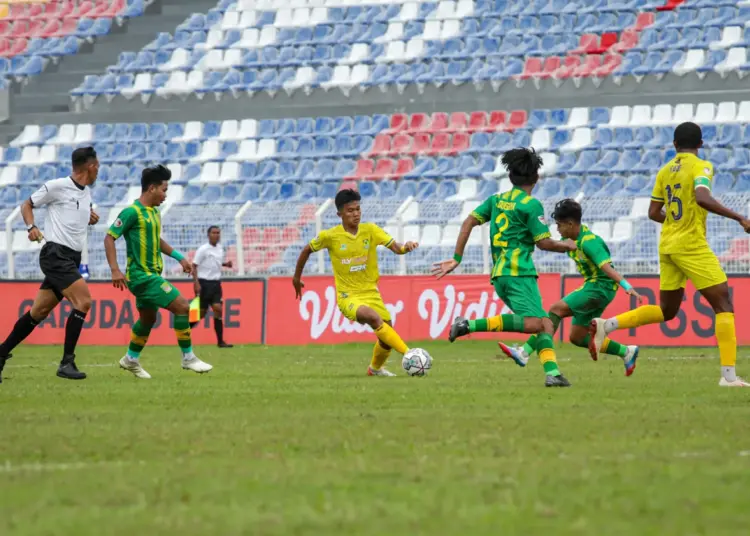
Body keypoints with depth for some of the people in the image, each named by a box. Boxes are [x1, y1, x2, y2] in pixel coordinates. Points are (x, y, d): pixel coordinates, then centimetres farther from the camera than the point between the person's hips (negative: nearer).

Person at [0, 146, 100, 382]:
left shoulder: (86, 192, 15)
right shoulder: (56, 186, -8)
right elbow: (27, 205, 2)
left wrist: (91, 218, 10)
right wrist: (32, 227, -15)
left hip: (71, 260, 8)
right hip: (56, 254, -8)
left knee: (39, 311, 9)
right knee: (83, 301, -19)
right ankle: (67, 363, -17)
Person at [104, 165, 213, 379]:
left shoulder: (154, 212, 11)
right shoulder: (132, 212, -16)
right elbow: (109, 237, -17)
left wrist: (179, 257, 21)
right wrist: (115, 270, -24)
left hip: (150, 275, 10)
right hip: (141, 275, -10)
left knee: (148, 319, 20)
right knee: (182, 306, -13)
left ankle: (131, 359, 36)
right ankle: (188, 358, -4)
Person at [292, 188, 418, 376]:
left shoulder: (370, 230, -4)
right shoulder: (330, 236, -8)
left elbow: (395, 247, -14)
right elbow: (307, 250, 9)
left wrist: (405, 247, -37)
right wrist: (297, 277, 17)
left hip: (371, 292, 4)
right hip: (348, 296, -4)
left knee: (386, 335, 3)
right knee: (373, 317, -33)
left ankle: (376, 368, 35)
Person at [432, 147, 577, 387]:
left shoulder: (497, 200, 15)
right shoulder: (531, 205, -5)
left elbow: (469, 222, 9)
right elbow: (544, 242, -6)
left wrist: (456, 259, 12)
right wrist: (567, 246, 13)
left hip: (500, 276, 8)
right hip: (519, 272, -8)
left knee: (546, 324, 7)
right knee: (533, 323, -22)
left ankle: (552, 373, -9)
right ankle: (470, 325, -27)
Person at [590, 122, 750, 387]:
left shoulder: (665, 171, 11)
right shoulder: (701, 166, -8)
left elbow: (653, 212, 14)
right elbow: (702, 198, -26)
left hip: (667, 245, 7)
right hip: (692, 245, -7)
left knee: (666, 310, 18)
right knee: (723, 304, -2)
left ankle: (606, 325, 7)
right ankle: (729, 374, -10)